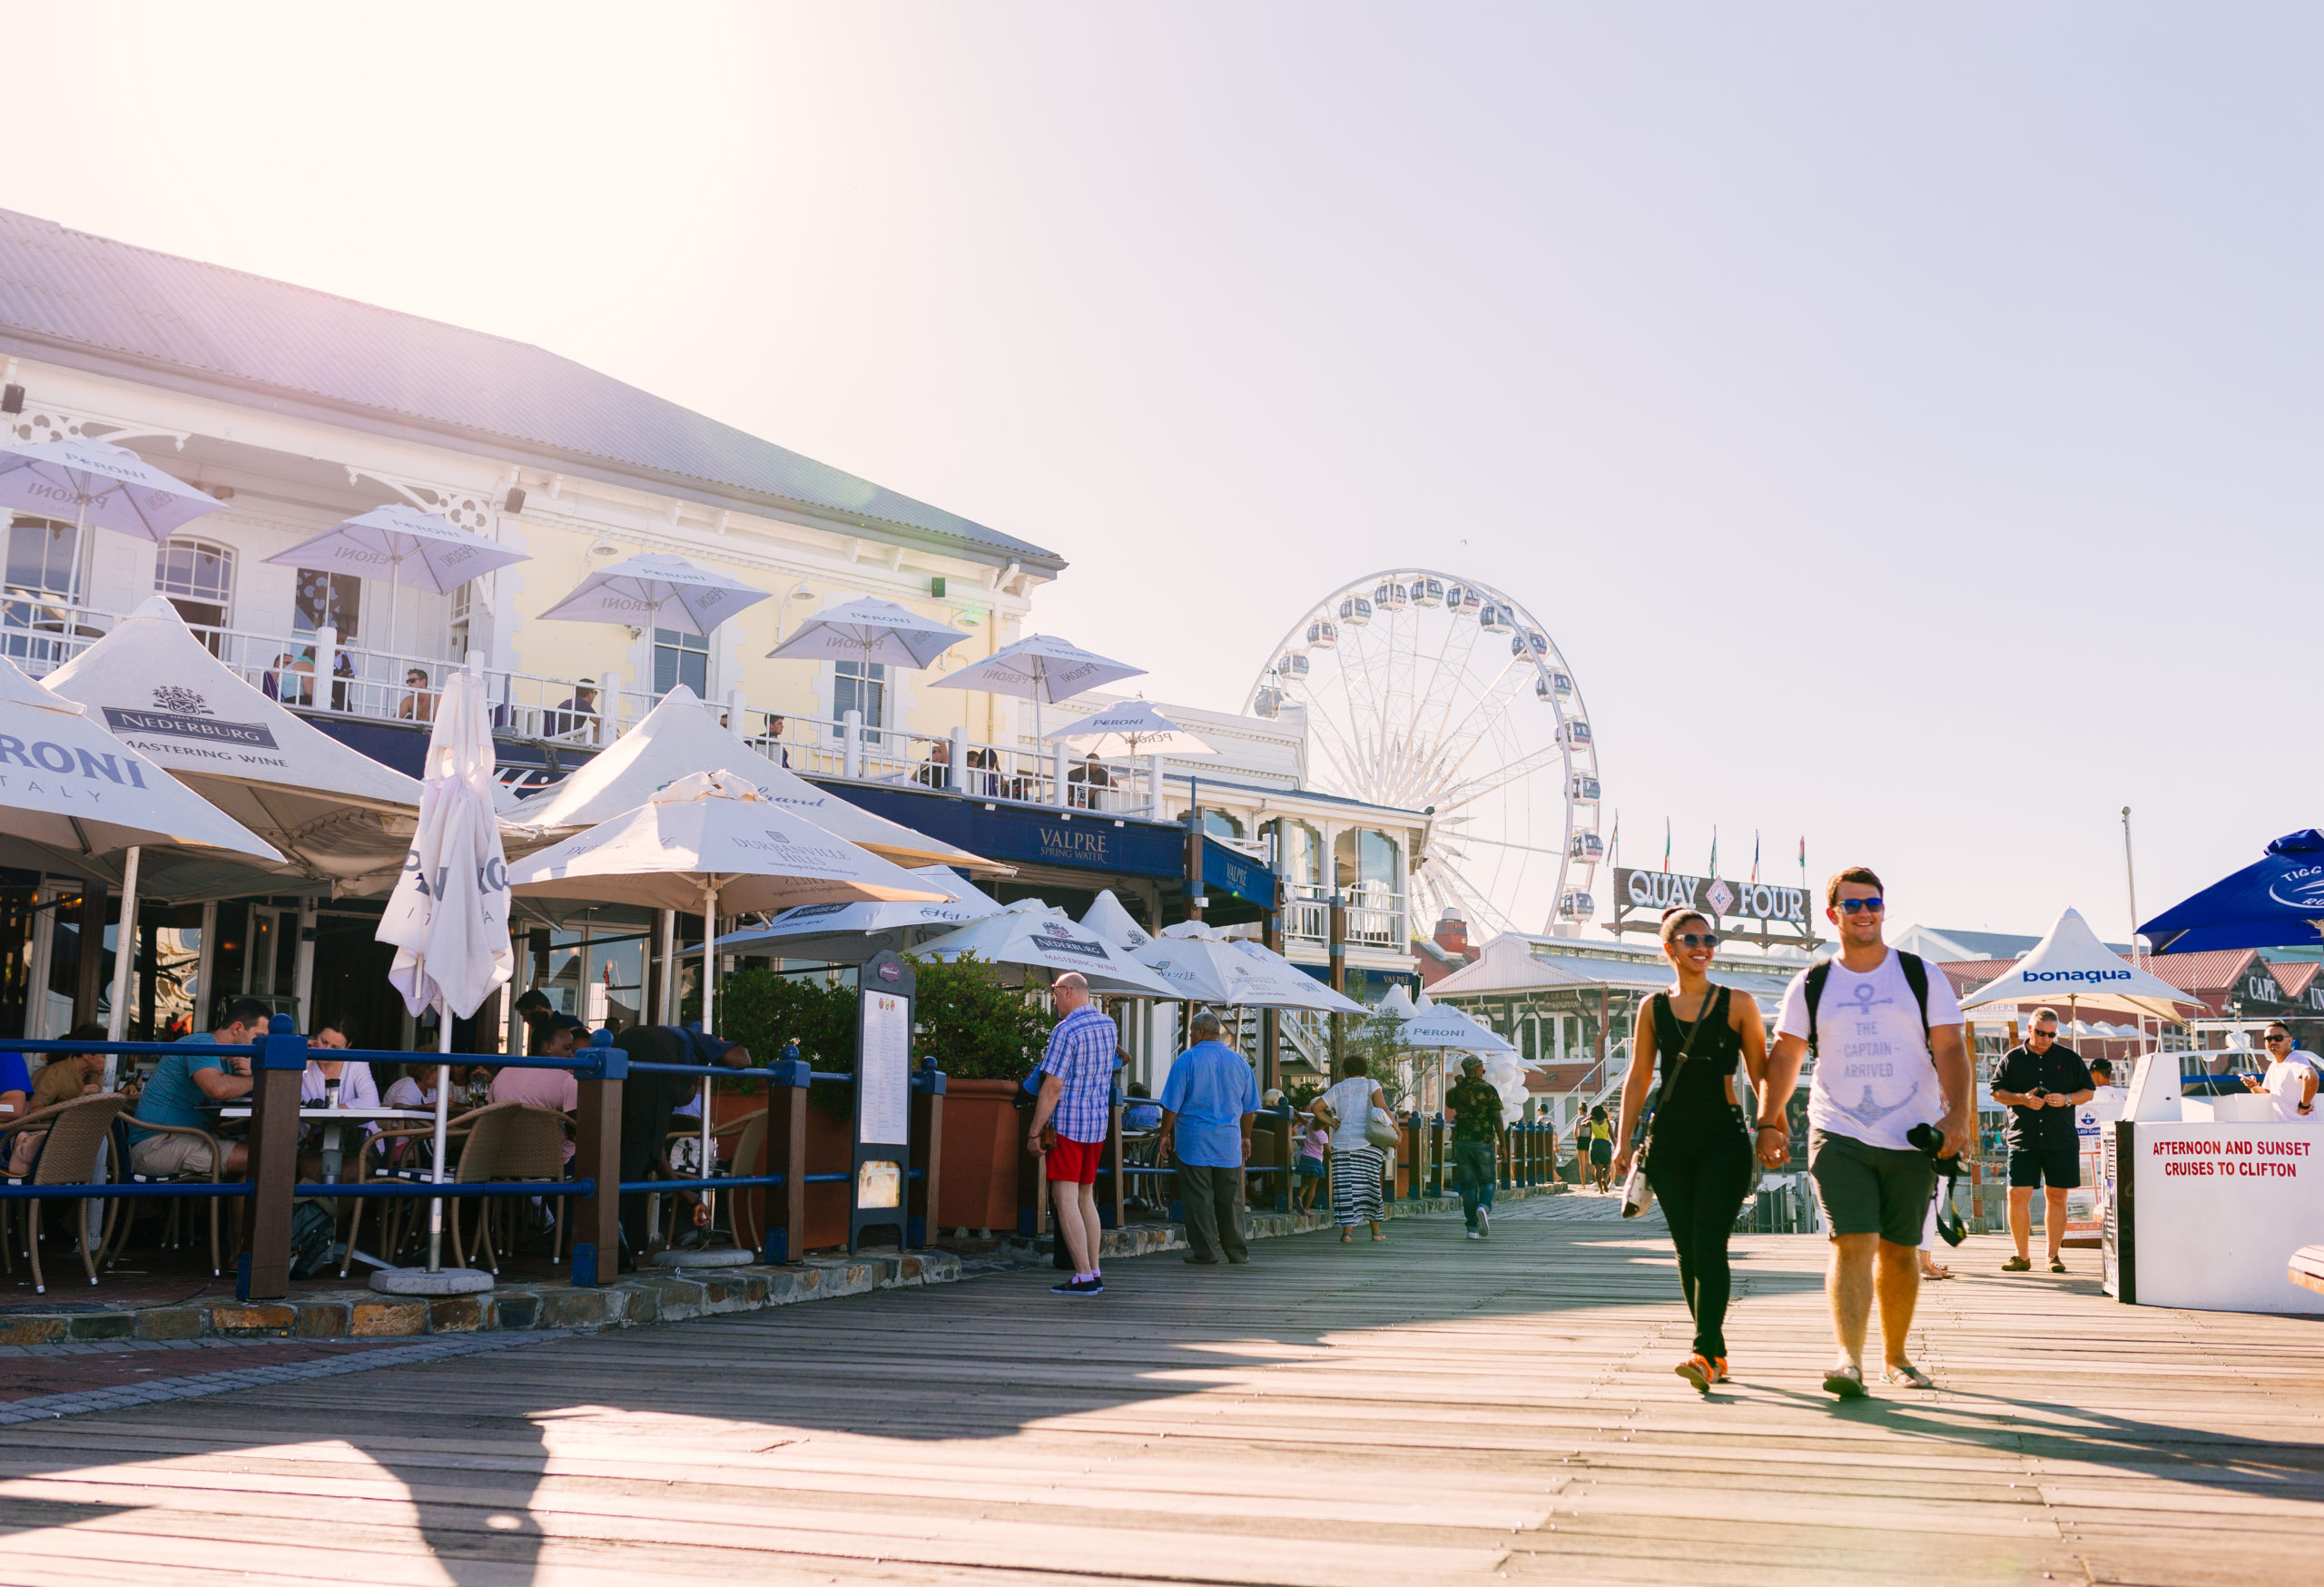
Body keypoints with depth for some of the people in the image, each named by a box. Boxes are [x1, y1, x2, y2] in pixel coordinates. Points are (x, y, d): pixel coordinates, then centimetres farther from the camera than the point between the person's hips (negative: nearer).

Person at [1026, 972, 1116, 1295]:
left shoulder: (1066, 1031, -15)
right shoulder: (1109, 1026, 9)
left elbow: (1052, 1087, -18)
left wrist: (1034, 1131, -13)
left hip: (1067, 1122, -8)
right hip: (1098, 1122, 8)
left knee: (1065, 1199, -6)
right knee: (1085, 1197, 15)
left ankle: (1084, 1277, -11)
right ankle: (1094, 1272, 16)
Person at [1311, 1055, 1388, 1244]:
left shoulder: (1337, 1089, 13)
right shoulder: (1370, 1085, 7)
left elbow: (1317, 1107, 3)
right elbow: (1382, 1108, -8)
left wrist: (1333, 1123, 6)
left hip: (1342, 1143, 1)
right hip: (1367, 1143, -1)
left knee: (1345, 1187, -2)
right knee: (1370, 1185, 9)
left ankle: (1347, 1231, -11)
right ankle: (1376, 1230, 18)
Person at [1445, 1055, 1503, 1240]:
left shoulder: (1458, 1090, 4)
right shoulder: (1489, 1090, -4)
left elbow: (1449, 1104, 26)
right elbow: (1497, 1119, -7)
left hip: (1462, 1142, 3)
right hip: (1483, 1142, -2)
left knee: (1468, 1185, 6)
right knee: (1487, 1181, 11)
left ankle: (1472, 1227, 2)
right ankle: (1484, 1207, -20)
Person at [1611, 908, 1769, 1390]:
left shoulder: (1738, 1004, 5)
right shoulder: (1654, 1008, 9)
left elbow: (1760, 1074, 7)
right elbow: (1637, 1079, 10)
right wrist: (1624, 1143, 4)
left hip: (1724, 1138, -3)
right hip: (1670, 1141, 3)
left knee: (1710, 1245, -14)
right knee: (1687, 1250, 5)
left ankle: (1705, 1353, -18)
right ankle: (1717, 1354, 15)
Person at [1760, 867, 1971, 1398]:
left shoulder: (1921, 977, 6)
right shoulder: (1811, 985, 7)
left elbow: (1950, 1050, 1)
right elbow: (1784, 1056, 10)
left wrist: (1956, 1115, -12)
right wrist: (1769, 1122, 1)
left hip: (1911, 1136, 1)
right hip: (1838, 1133, -1)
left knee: (1899, 1250, 8)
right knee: (1852, 1243, -14)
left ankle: (1895, 1355, 24)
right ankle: (1848, 1358, -21)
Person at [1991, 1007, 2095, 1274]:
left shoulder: (2069, 1058, 8)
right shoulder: (2012, 1058, 7)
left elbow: (2089, 1091, 10)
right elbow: (1996, 1092, 8)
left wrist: (2067, 1099, -9)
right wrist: (2022, 1099, -9)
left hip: (2062, 1141, 1)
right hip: (2023, 1139, 0)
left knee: (2056, 1197, 4)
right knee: (2017, 1196, -7)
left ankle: (2053, 1256, 14)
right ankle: (2022, 1257, 3)